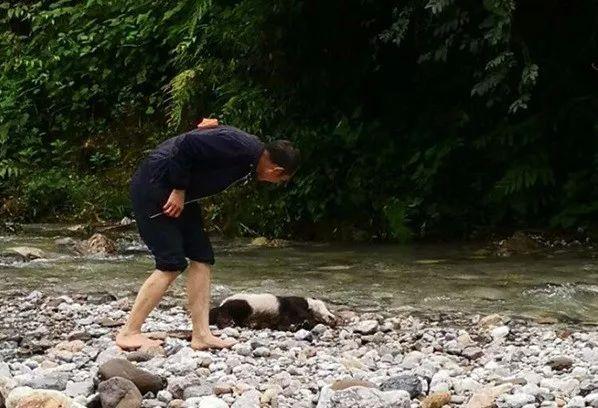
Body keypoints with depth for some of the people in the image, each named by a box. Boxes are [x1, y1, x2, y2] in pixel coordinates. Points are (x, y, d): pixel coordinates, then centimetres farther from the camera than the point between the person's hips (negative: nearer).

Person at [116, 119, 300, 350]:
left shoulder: (250, 159, 7)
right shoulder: (239, 148, -23)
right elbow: (188, 143, -28)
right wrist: (179, 190, -20)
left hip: (178, 192, 10)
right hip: (153, 186, -10)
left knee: (202, 258, 5)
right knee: (172, 264, -11)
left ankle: (201, 335, 5)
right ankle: (129, 333, -4)